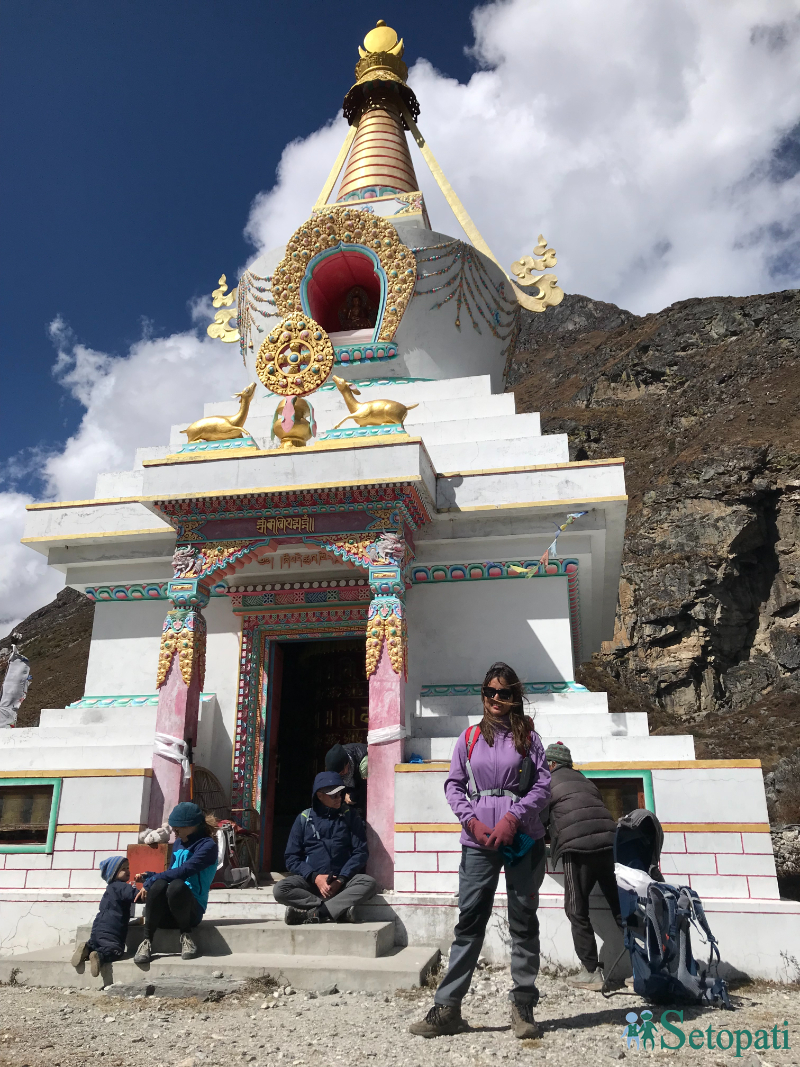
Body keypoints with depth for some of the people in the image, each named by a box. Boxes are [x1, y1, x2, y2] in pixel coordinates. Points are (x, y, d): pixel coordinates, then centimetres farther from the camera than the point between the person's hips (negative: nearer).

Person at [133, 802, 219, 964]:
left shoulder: (207, 846, -7)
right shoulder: (179, 844, 16)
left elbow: (182, 871, -20)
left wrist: (150, 882, -12)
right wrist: (149, 877, 5)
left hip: (191, 909, -5)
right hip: (164, 914, 5)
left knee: (177, 885, -37)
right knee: (159, 885, -29)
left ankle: (186, 934, -13)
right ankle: (147, 941, -20)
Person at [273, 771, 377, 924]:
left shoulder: (350, 817, 6)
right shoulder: (304, 818, 6)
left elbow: (360, 852, 1)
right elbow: (292, 857, 2)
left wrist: (341, 880, -13)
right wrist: (315, 877, -14)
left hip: (343, 880, 0)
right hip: (310, 880, 0)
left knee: (369, 883, -30)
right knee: (280, 889, -27)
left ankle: (310, 913, -29)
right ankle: (339, 909, -25)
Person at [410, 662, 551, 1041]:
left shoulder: (527, 736, 5)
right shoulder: (469, 737, 8)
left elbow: (544, 785, 0)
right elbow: (454, 784, 8)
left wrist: (513, 817, -12)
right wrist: (472, 821, -7)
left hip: (522, 839, 0)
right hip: (479, 841, 1)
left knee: (523, 921, 7)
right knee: (469, 920, 2)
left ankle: (523, 1006, 17)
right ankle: (447, 1007, 8)